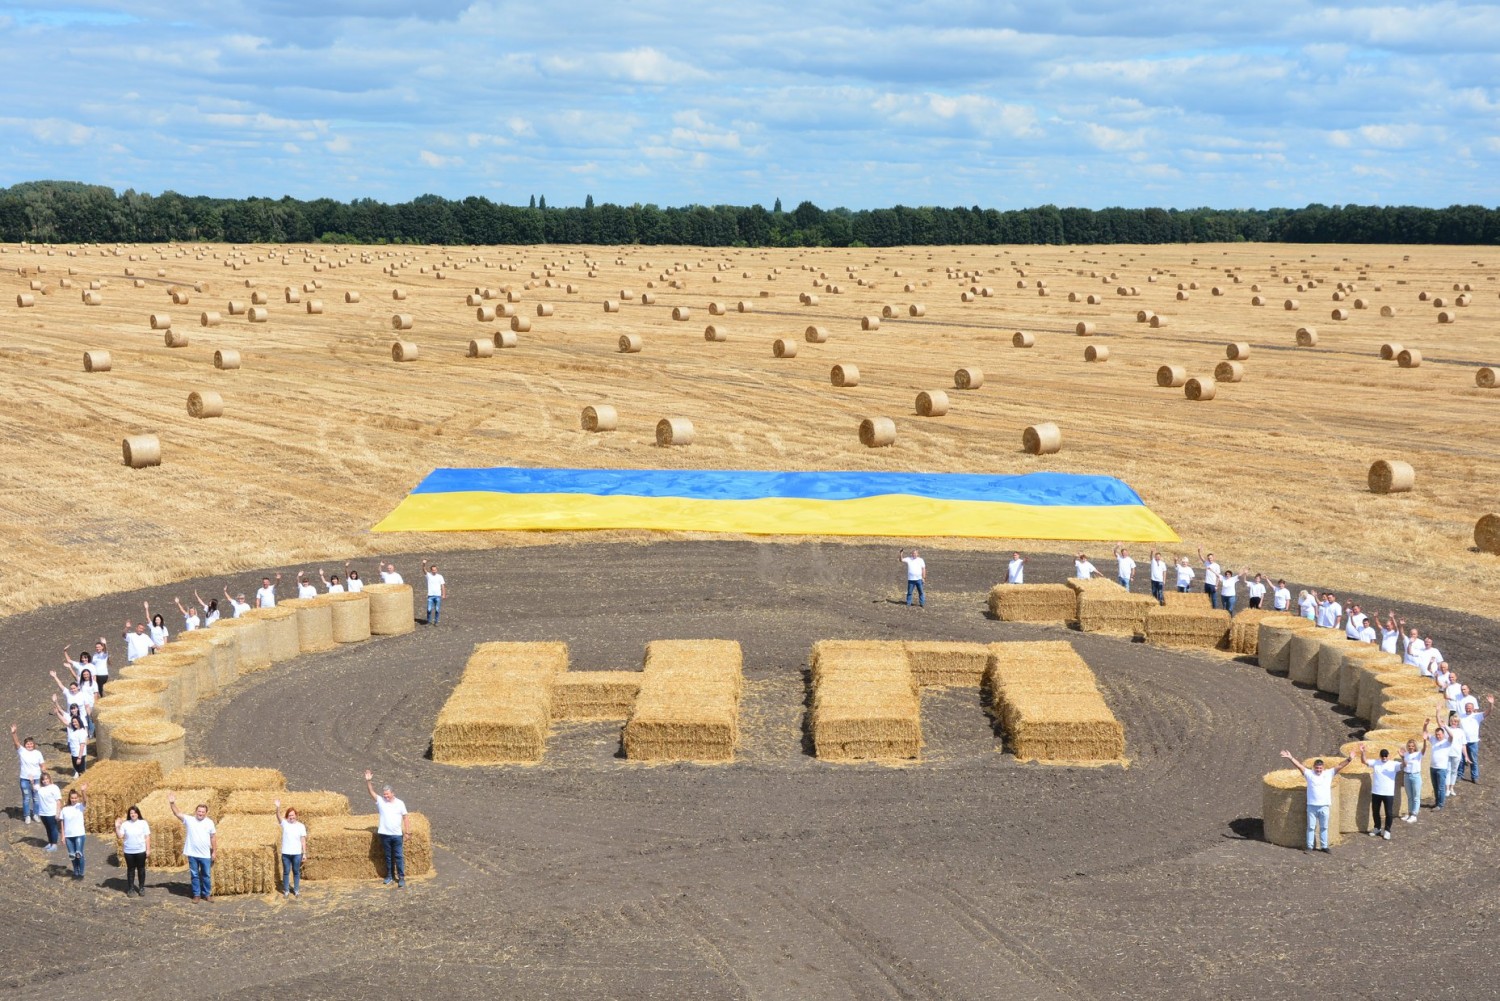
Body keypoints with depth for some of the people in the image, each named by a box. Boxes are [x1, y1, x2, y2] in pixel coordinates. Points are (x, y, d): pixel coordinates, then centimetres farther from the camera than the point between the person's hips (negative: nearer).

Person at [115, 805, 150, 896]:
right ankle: (131, 888, 19)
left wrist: (148, 849, -4)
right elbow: (119, 836, -4)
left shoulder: (143, 823, -4)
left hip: (140, 851, -1)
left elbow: (147, 837, -2)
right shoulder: (125, 824, 0)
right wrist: (117, 827, -17)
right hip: (129, 851, 1)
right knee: (130, 869, 9)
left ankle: (142, 888, 20)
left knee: (141, 869, 9)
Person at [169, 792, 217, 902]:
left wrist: (214, 851, 3)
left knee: (206, 875, 8)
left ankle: (206, 894, 20)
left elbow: (213, 837, 4)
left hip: (205, 855, 0)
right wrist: (172, 803, -28)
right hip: (192, 854, 0)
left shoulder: (209, 823, -1)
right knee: (194, 875, 8)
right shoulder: (189, 820, -3)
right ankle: (196, 895, 18)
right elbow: (177, 814, -12)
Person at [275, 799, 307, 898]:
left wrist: (304, 853, -3)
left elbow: (303, 840, 0)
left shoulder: (301, 826, -2)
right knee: (286, 872, 8)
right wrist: (278, 807, -41)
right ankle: (286, 891, 19)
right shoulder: (285, 823, -3)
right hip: (286, 853, 0)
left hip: (297, 853, 0)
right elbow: (278, 816, -22)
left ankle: (296, 890, 23)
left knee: (296, 872, 11)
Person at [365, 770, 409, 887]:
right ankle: (389, 876, 23)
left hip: (397, 835, -1)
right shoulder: (380, 801, 2)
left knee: (398, 857, 1)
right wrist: (368, 781, -24)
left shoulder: (400, 803, 0)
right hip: (385, 835, 1)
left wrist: (407, 832, -1)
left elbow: (405, 818, 3)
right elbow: (371, 792, -9)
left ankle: (401, 877, 6)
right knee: (388, 857, 11)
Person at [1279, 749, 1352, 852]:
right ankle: (1309, 847, 13)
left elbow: (1340, 766, -3)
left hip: (1324, 806, 1)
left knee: (1324, 827, 11)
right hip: (1312, 806, -1)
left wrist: (1349, 759, -14)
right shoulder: (1309, 774, 0)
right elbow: (1299, 766, -7)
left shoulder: (1329, 773, 3)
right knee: (1311, 827, 6)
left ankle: (1324, 846, 20)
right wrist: (1291, 758, -18)